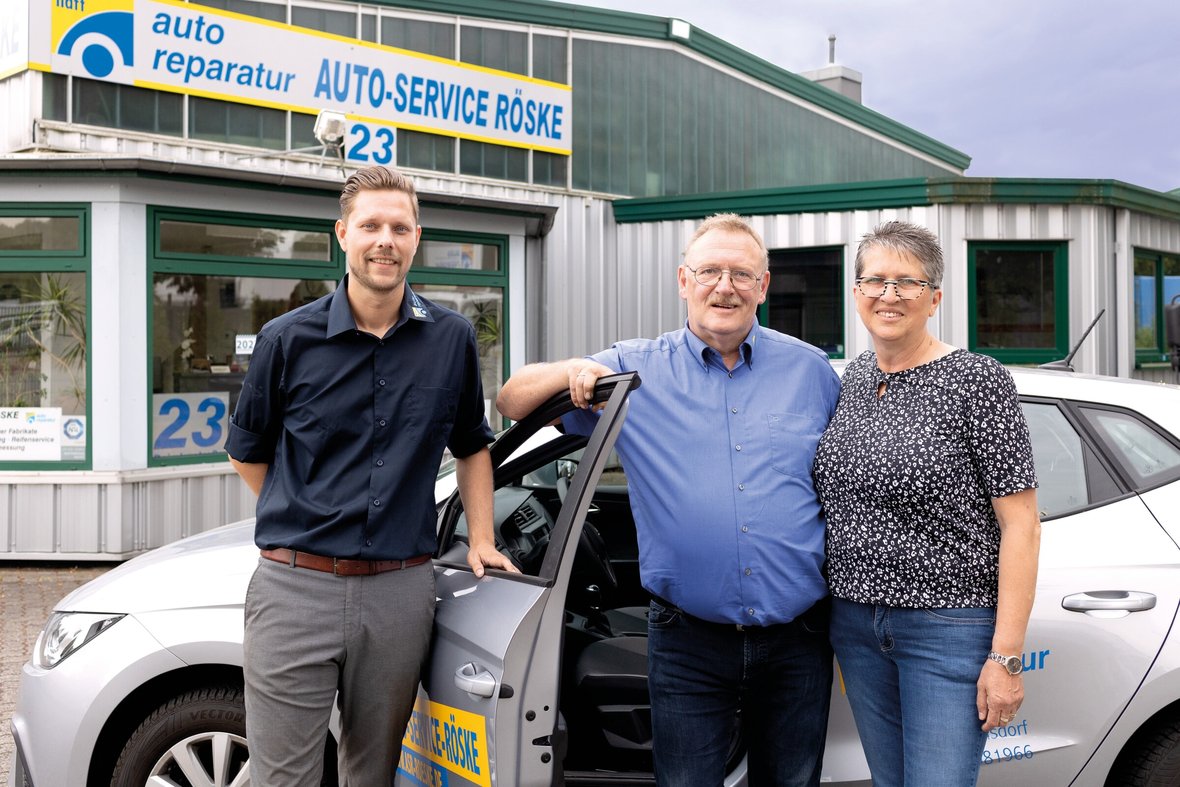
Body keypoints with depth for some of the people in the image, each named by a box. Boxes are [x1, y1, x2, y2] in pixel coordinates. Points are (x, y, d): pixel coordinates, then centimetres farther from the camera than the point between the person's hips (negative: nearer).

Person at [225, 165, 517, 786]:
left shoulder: (451, 339, 4)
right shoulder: (288, 339, -2)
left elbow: (471, 447, 17)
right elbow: (248, 453, 12)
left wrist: (480, 540, 9)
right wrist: (306, 519, 7)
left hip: (400, 590, 2)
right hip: (296, 588, -1)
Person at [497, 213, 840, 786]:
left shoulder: (811, 371, 5)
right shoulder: (635, 370, 1)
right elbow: (511, 401, 4)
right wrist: (571, 371, -17)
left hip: (797, 642, 2)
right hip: (688, 642, -1)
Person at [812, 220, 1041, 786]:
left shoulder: (977, 382, -12)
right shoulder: (853, 377, 7)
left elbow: (1021, 525, -13)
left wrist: (1006, 656, -16)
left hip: (950, 627, -6)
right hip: (855, 623, 6)